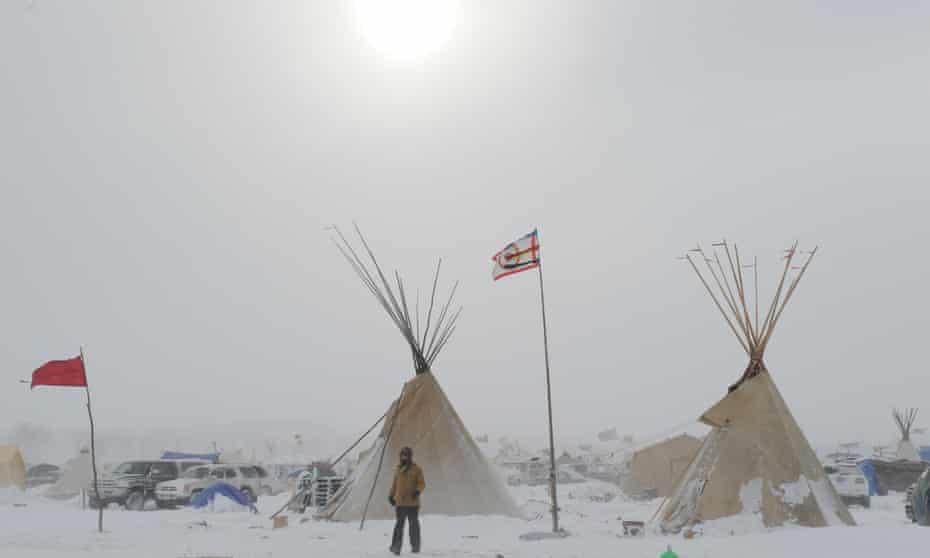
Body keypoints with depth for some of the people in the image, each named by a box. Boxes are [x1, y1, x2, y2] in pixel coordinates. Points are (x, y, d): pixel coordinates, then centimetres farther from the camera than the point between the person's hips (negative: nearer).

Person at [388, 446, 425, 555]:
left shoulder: (416, 469, -1)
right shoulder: (398, 469, 11)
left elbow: (422, 483, -4)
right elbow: (394, 484, 20)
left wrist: (418, 491, -22)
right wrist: (391, 496, 17)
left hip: (413, 502, -2)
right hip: (400, 502, 3)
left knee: (414, 524, 6)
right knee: (399, 524, -1)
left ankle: (415, 546, 17)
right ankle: (396, 547, 0)